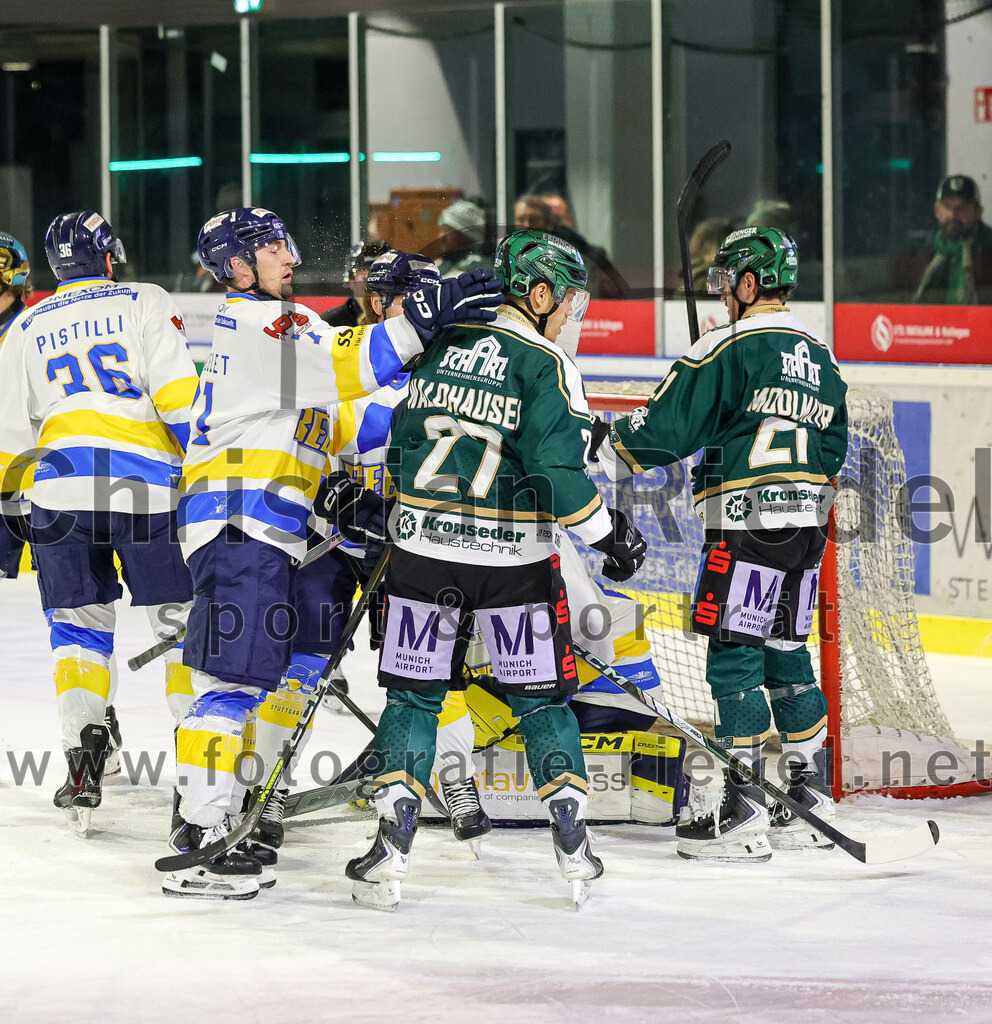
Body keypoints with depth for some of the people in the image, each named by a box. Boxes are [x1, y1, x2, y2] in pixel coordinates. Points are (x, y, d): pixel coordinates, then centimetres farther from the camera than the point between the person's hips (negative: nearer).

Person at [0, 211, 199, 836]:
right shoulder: (144, 303, 7)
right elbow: (179, 396, -6)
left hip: (62, 483, 2)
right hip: (149, 485, -2)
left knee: (80, 624, 11)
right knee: (184, 620, 8)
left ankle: (85, 747, -8)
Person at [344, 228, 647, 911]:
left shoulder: (439, 348, 9)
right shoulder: (545, 365, -8)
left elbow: (403, 443, 16)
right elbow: (558, 470, -16)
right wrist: (610, 533, -6)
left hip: (424, 547, 3)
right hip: (514, 557, -3)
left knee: (415, 692, 9)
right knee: (541, 696, 9)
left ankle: (391, 851, -1)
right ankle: (573, 845, 7)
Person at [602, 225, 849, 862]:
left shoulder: (730, 348, -10)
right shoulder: (820, 357, 15)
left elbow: (668, 427, -11)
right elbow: (832, 450, 20)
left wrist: (613, 440, 5)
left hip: (747, 526, -8)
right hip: (808, 525, 8)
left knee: (734, 654, -5)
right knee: (786, 651, 16)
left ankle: (745, 813, -7)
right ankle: (810, 795, 18)